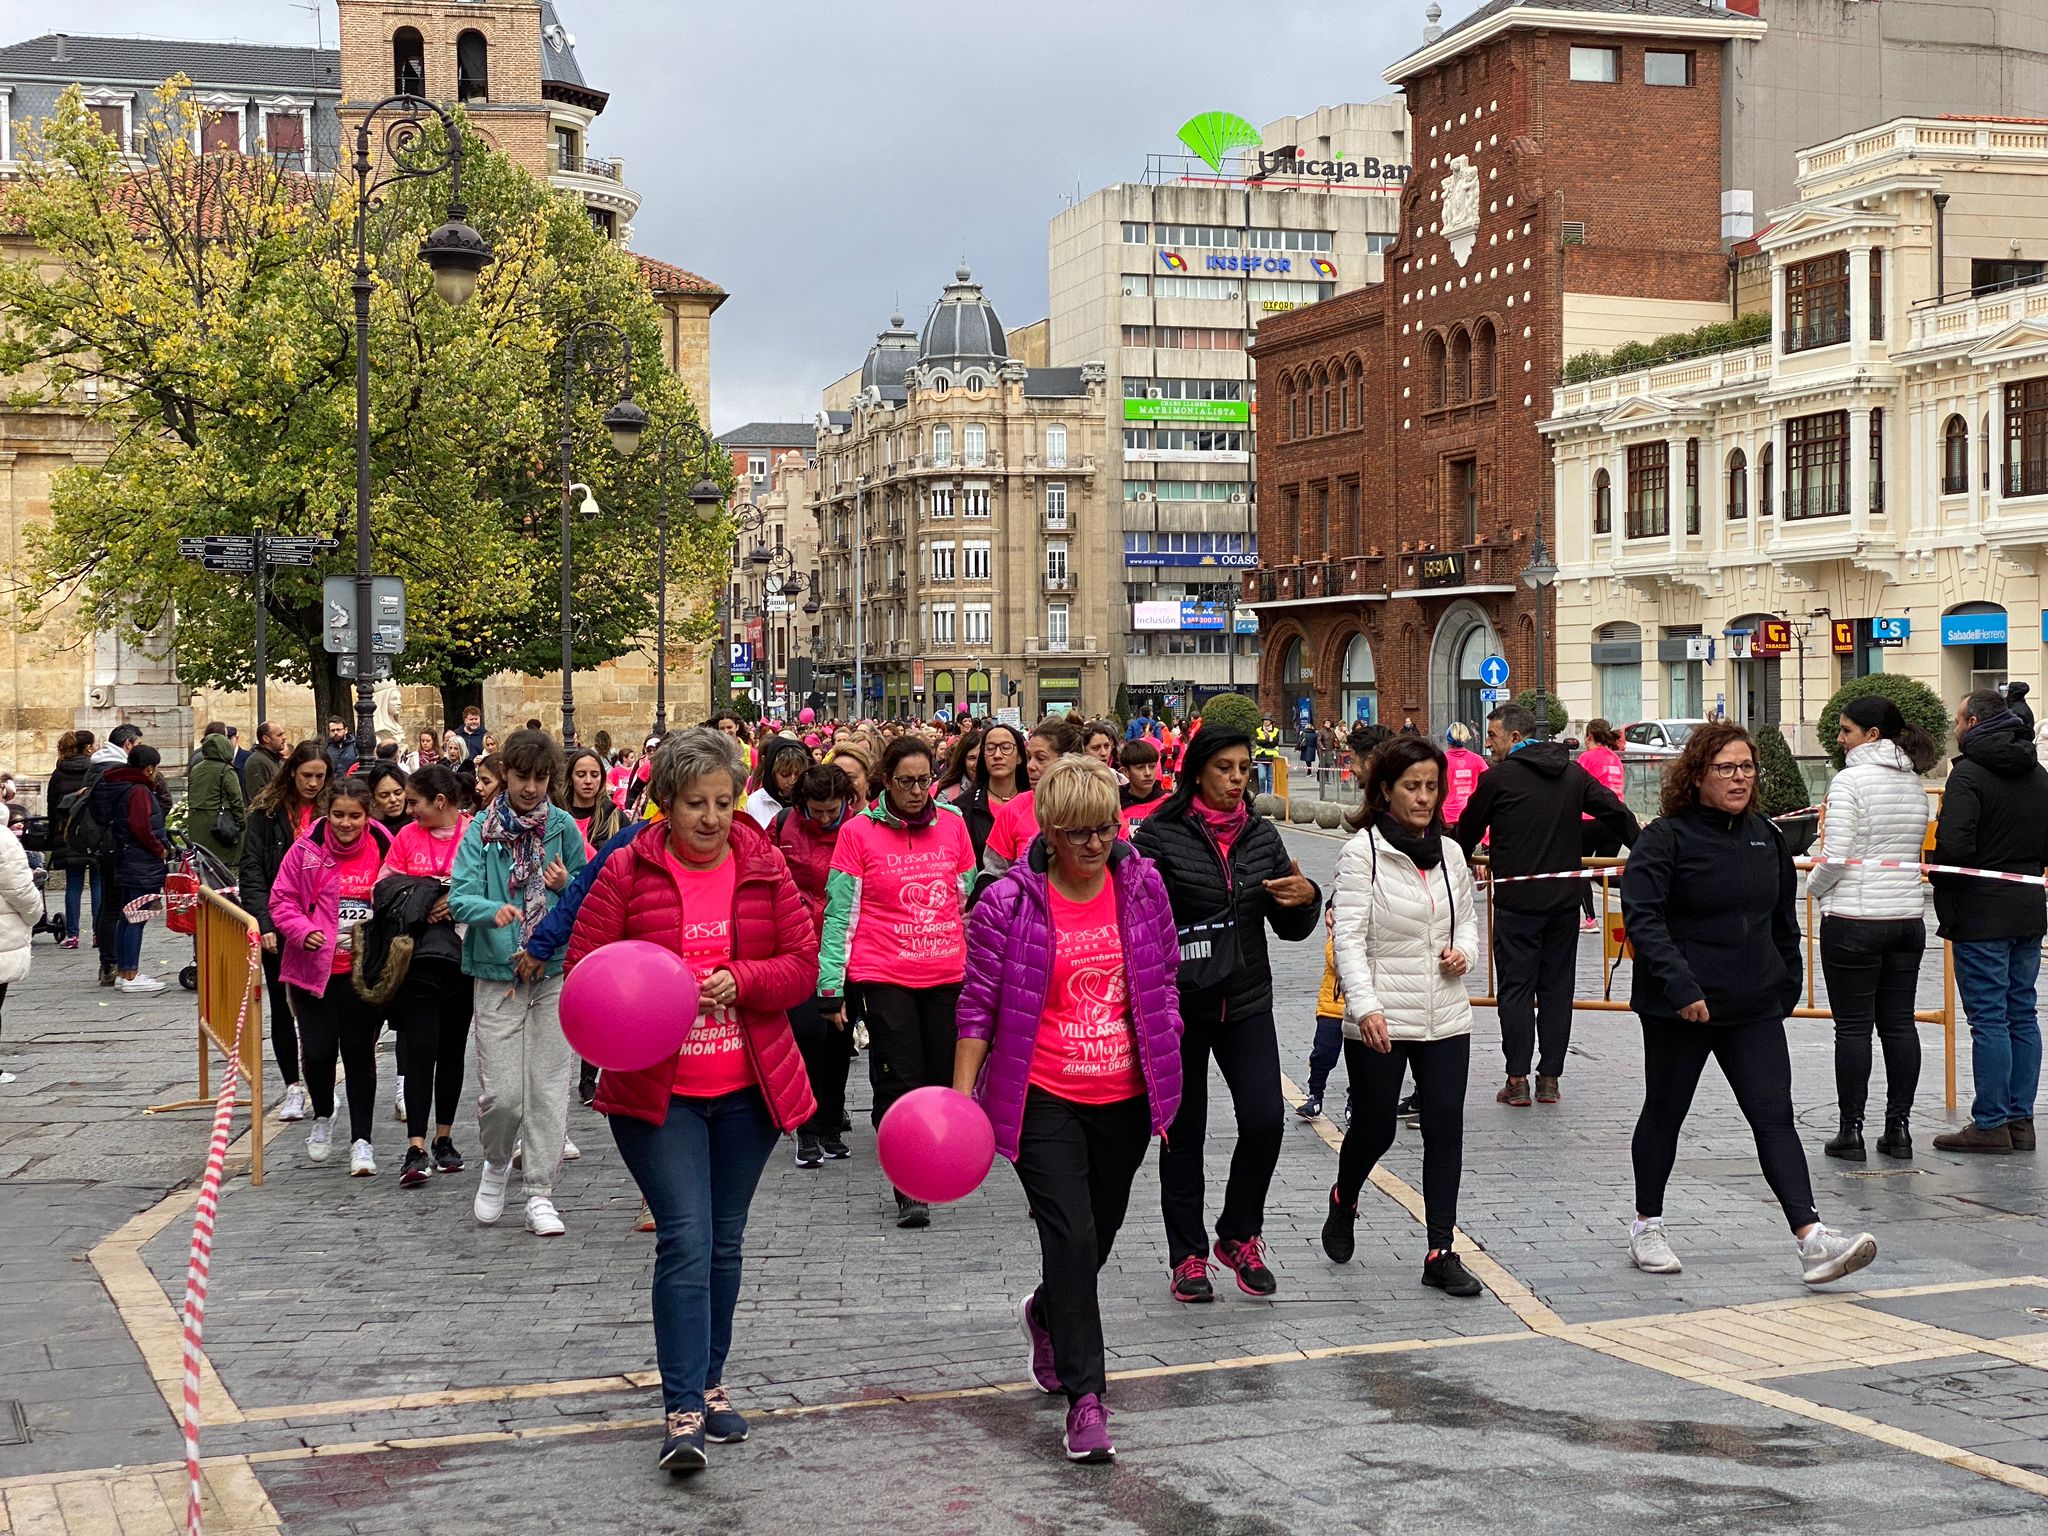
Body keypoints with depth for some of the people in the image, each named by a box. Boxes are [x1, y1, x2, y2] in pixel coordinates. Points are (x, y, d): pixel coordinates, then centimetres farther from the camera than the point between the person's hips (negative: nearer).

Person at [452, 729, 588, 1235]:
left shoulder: (564, 827, 5)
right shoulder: (481, 829, 0)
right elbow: (459, 895, -10)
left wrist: (567, 884, -10)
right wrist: (492, 911, -30)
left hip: (554, 971, 1)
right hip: (498, 974, -1)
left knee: (548, 1087, 0)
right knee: (500, 1092, -4)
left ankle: (540, 1194, 9)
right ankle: (496, 1164, 26)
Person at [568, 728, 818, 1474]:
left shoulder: (765, 868, 2)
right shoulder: (627, 870, -5)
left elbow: (803, 965, 0)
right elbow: (584, 966, -4)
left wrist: (738, 980, -18)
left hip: (748, 1087, 3)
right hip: (655, 1089, -3)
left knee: (724, 1242, 14)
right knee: (685, 1240, -11)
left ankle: (708, 1382, 29)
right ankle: (683, 1411, -8)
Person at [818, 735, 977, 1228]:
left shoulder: (952, 824, 8)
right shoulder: (859, 831, -1)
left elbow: (969, 901, 16)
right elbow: (840, 913, -1)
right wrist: (831, 986, -4)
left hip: (947, 975, 3)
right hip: (883, 977, -3)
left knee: (942, 1077, 3)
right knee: (900, 1081, -5)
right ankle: (908, 1189, 1)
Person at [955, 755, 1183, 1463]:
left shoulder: (1142, 886, 0)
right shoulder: (1009, 901, -11)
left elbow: (1163, 987, 11)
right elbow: (979, 1004, -5)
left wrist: (1167, 1075, 11)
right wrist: (962, 1096, -9)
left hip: (1125, 1098, 4)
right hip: (1044, 1100, -4)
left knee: (1099, 1232, 18)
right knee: (1071, 1237, -13)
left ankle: (1047, 1313, 49)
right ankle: (1085, 1396, -6)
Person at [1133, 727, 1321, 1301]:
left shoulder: (1261, 835, 7)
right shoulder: (1160, 834, -7)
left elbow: (1291, 928, 11)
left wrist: (1305, 899, -10)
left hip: (1247, 1001, 3)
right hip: (1178, 1001, -3)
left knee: (1264, 1120, -7)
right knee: (1184, 1131, 6)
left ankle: (1239, 1235, 16)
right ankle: (1188, 1254, 20)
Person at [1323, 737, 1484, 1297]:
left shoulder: (1450, 852, 8)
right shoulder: (1363, 852, -9)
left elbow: (1468, 915, 22)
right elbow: (1349, 936, -15)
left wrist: (1465, 951, -1)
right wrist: (1364, 1005, -27)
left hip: (1446, 1019, 5)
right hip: (1379, 1021, -4)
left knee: (1445, 1128, 0)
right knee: (1374, 1129, 7)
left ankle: (1441, 1253, 7)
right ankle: (1343, 1202, 39)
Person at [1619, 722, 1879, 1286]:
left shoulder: (1766, 836, 7)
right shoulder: (1666, 838, -12)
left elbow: (1783, 919, 18)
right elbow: (1642, 916, -21)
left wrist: (1787, 986, 15)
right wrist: (1680, 987, -29)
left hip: (1755, 1008, 4)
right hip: (1678, 1008, -4)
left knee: (1775, 1117, -5)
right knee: (1665, 1113, 11)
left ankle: (1812, 1240, -13)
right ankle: (1647, 1228, 28)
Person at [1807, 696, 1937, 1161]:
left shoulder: (1850, 781, -13)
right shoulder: (1916, 783, 9)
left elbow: (1836, 857, -15)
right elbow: (1917, 851, 14)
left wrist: (1812, 885, 3)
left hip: (1853, 919, -7)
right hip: (1907, 918, 7)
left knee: (1852, 1026, -1)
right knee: (1900, 1023, 10)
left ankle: (1851, 1131, 3)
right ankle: (1899, 1128, 14)